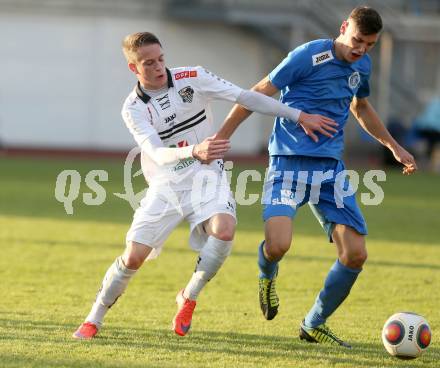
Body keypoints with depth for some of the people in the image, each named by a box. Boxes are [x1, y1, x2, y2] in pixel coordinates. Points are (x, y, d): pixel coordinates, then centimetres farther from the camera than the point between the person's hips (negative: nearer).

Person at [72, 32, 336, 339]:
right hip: (165, 184, 0)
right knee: (133, 257, -7)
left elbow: (245, 97, -6)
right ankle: (94, 320, 13)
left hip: (206, 176, 0)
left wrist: (299, 116, -9)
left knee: (224, 230, -29)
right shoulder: (133, 108, -9)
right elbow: (158, 154, -23)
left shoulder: (192, 78, -8)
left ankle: (188, 298, -9)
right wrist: (194, 151, -45)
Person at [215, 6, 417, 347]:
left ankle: (314, 325, 17)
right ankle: (267, 276, 14)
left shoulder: (362, 65, 10)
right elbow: (259, 94, -8)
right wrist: (220, 138, -10)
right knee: (278, 244, -26)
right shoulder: (309, 56, -12)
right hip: (290, 162, -6)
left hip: (331, 167, 6)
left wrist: (394, 146, 33)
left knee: (355, 254, -4)